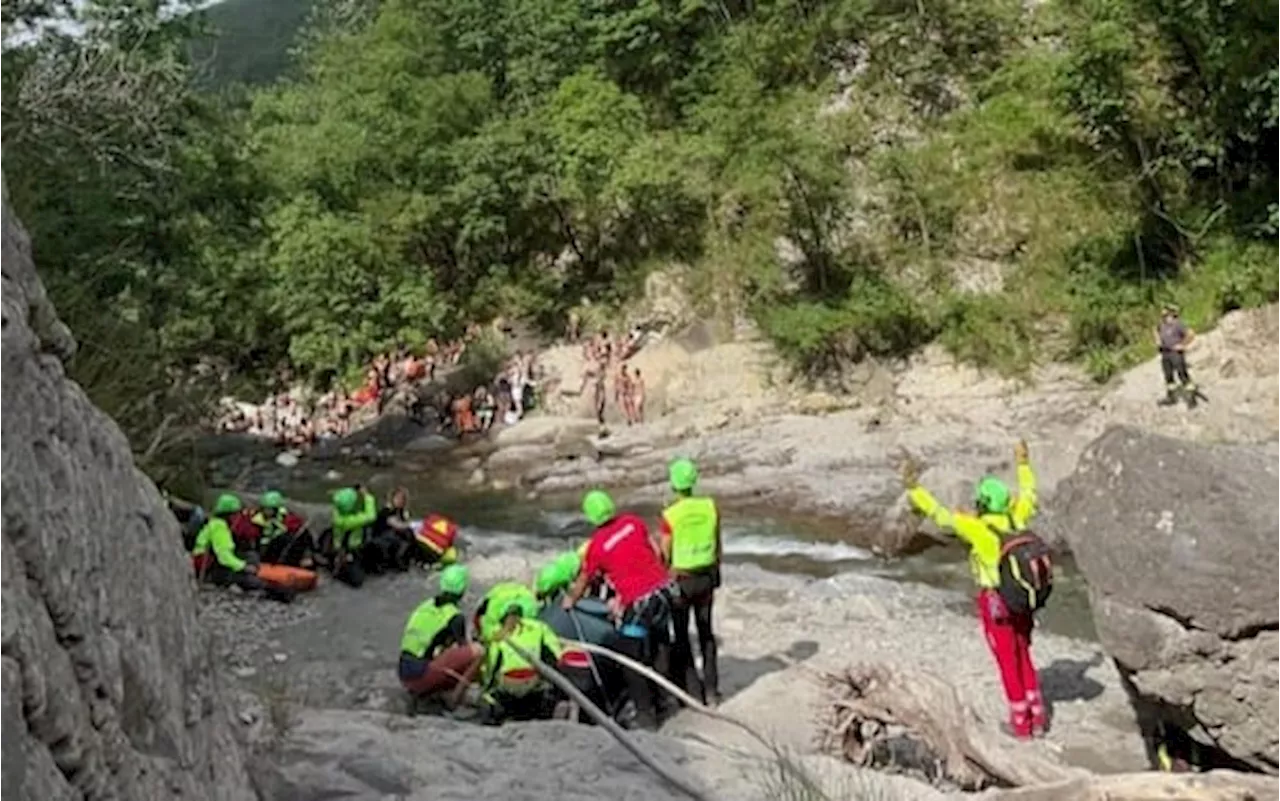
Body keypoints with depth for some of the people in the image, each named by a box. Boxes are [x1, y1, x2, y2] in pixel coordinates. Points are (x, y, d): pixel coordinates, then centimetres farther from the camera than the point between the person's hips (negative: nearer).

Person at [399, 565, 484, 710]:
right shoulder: (456, 617, -6)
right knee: (478, 650, -10)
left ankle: (420, 693, 11)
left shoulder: (427, 605, 16)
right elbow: (464, 650, 1)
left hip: (405, 676, 8)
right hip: (422, 674, -8)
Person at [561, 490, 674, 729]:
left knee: (633, 661, 8)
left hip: (639, 602, -6)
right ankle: (655, 701, 31)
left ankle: (645, 713, 12)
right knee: (660, 648, 20)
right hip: (664, 589, 6)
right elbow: (657, 553, 8)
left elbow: (582, 582, 9)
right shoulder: (632, 521, 3)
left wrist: (568, 601, 28)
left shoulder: (596, 546, -6)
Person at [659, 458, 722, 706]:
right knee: (706, 634, 15)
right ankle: (710, 692, 18)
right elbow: (719, 547, 3)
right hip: (706, 577, 4)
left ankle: (683, 690, 17)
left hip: (680, 580, -3)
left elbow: (664, 557, -11)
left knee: (680, 636, 12)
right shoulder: (710, 507, -6)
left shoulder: (670, 516, -17)